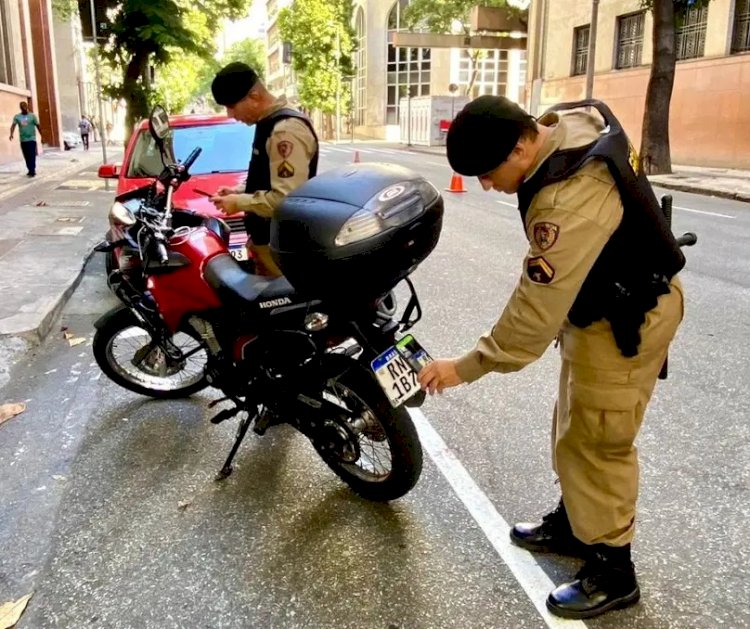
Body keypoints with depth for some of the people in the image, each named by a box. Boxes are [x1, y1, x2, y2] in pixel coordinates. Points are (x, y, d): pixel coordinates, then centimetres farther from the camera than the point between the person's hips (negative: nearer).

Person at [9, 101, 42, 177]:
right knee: (26, 157, 8)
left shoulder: (32, 116, 0)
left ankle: (32, 171, -12)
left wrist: (41, 136, 5)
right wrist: (11, 134, -26)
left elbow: (37, 126, 4)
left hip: (31, 139, -3)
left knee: (32, 156, -11)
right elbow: (13, 125, -9)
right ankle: (30, 170, 18)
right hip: (23, 140, 3)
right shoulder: (17, 117, 3)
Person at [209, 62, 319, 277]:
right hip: (267, 239, 11)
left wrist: (239, 202, -17)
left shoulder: (287, 129, -21)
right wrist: (238, 191, 10)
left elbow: (286, 199, -28)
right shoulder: (269, 124, 12)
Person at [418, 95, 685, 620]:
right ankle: (572, 524, 39)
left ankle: (613, 571, 19)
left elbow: (536, 310, -31)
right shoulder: (569, 122, -5)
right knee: (574, 429, 20)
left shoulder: (569, 201, -35)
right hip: (606, 302, 10)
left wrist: (466, 368, -23)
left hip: (627, 318, -10)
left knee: (597, 442, 1)